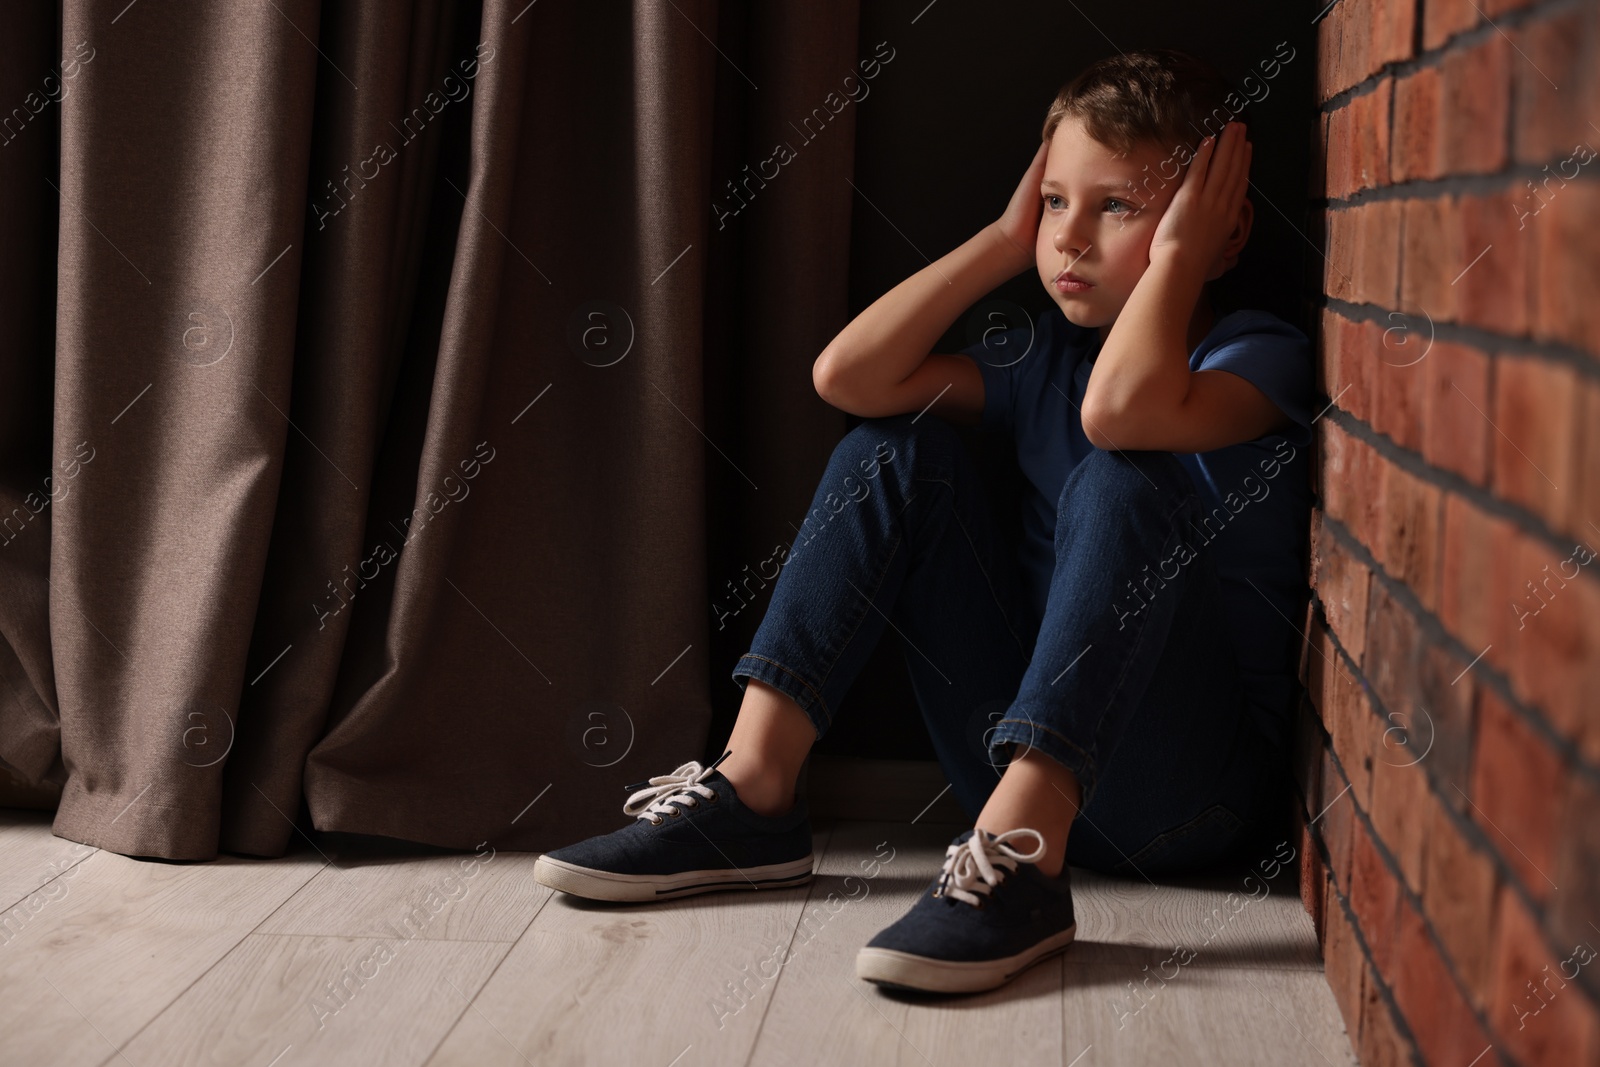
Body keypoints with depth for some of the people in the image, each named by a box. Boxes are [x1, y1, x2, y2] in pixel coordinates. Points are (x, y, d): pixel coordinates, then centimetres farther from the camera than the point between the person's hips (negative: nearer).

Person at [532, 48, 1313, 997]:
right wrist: (1006, 240, 0)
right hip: (1025, 759, 6)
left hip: (1196, 797, -6)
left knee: (1124, 475, -29)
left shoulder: (1263, 355, -9)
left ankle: (1021, 854, -39)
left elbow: (1121, 407, -33)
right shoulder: (1047, 356, 10)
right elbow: (847, 376, -4)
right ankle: (753, 788, -12)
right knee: (898, 448, -2)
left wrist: (1176, 255, -16)